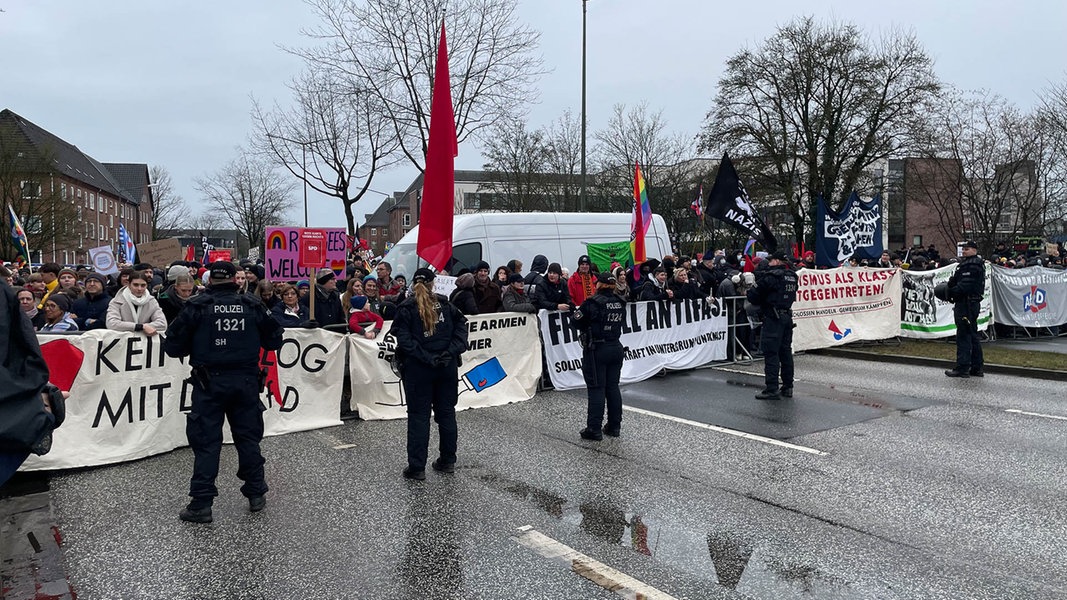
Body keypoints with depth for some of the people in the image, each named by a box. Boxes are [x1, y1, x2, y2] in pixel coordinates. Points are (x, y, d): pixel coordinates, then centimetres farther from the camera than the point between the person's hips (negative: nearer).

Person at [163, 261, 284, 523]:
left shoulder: (197, 306, -4)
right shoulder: (252, 306, 1)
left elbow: (172, 347, -2)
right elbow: (274, 341, 7)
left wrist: (196, 348, 16)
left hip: (210, 382, -2)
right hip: (246, 381, 2)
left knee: (206, 442, 4)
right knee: (248, 437, 13)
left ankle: (201, 504, 5)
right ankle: (256, 494, 20)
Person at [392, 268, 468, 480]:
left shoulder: (406, 308, -4)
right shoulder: (445, 305, 5)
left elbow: (404, 339, -14)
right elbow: (461, 324, -2)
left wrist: (426, 358, -15)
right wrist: (452, 351, -9)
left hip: (418, 369, -3)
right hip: (447, 367, 3)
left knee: (418, 416, 3)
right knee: (446, 412, 13)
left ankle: (417, 467, 5)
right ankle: (448, 461, 22)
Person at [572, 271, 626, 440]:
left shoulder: (593, 303, -15)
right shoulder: (619, 303, 4)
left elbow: (576, 321, -9)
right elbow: (619, 323, 12)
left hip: (597, 350, -6)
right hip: (616, 348, 6)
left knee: (596, 388, -1)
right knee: (613, 387, 12)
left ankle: (594, 429, 2)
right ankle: (614, 426, 19)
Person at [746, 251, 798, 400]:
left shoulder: (770, 276, -13)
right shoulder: (792, 276, 11)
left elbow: (755, 296, -11)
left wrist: (748, 292, 13)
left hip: (773, 318, -8)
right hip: (787, 316, 8)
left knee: (771, 353, -5)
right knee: (785, 351, 14)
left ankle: (772, 389, -6)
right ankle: (787, 386, 20)